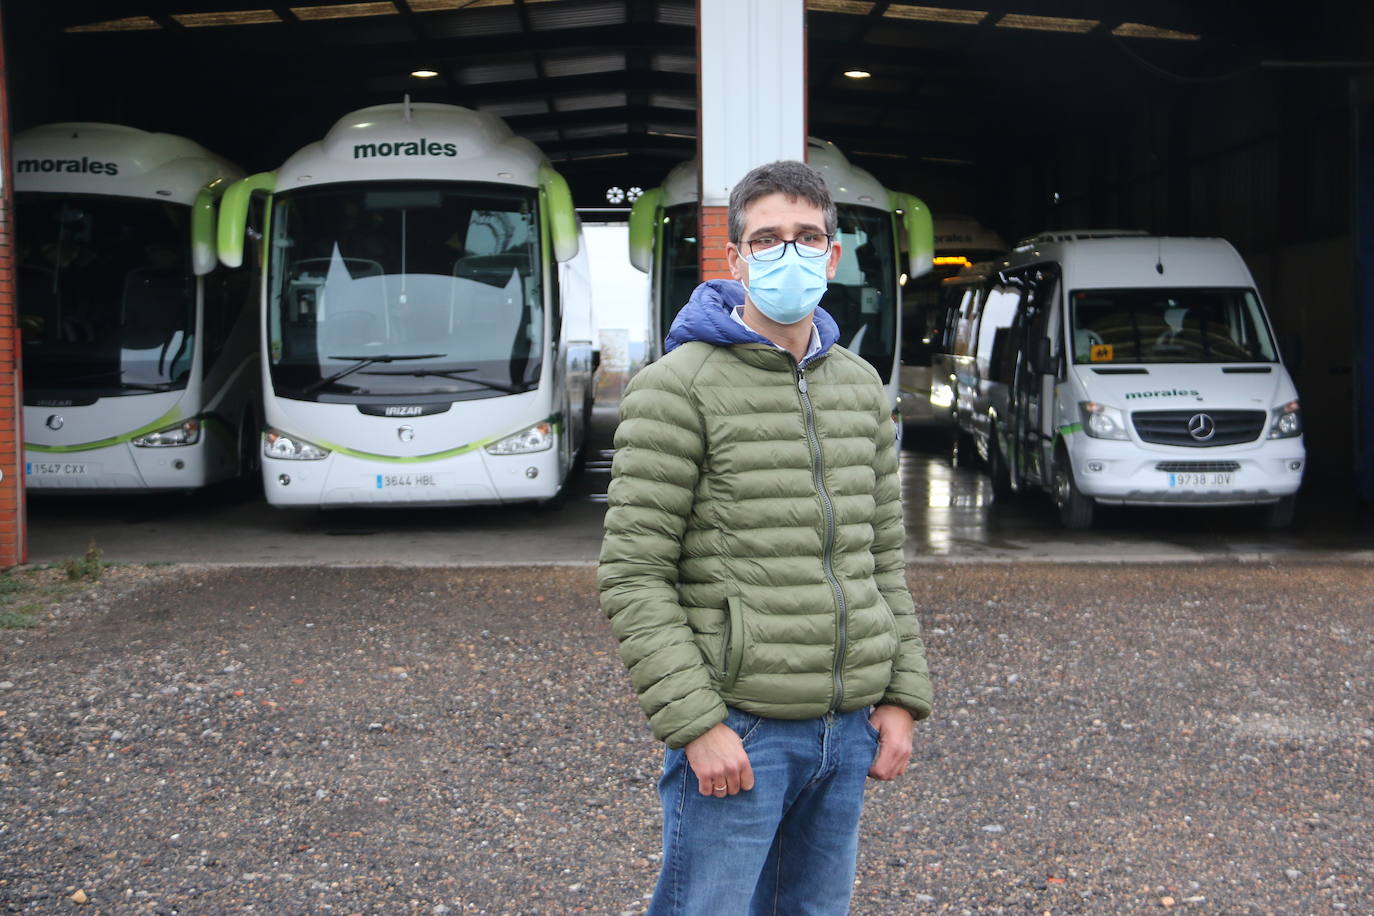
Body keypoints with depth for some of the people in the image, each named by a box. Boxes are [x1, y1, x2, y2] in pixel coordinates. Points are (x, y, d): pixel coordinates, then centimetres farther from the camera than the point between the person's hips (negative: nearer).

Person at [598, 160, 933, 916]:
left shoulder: (860, 387, 11)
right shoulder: (679, 387, -9)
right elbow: (632, 576, -12)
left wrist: (901, 697, 9)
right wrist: (696, 724, -16)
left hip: (847, 732, 6)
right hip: (737, 731, -6)